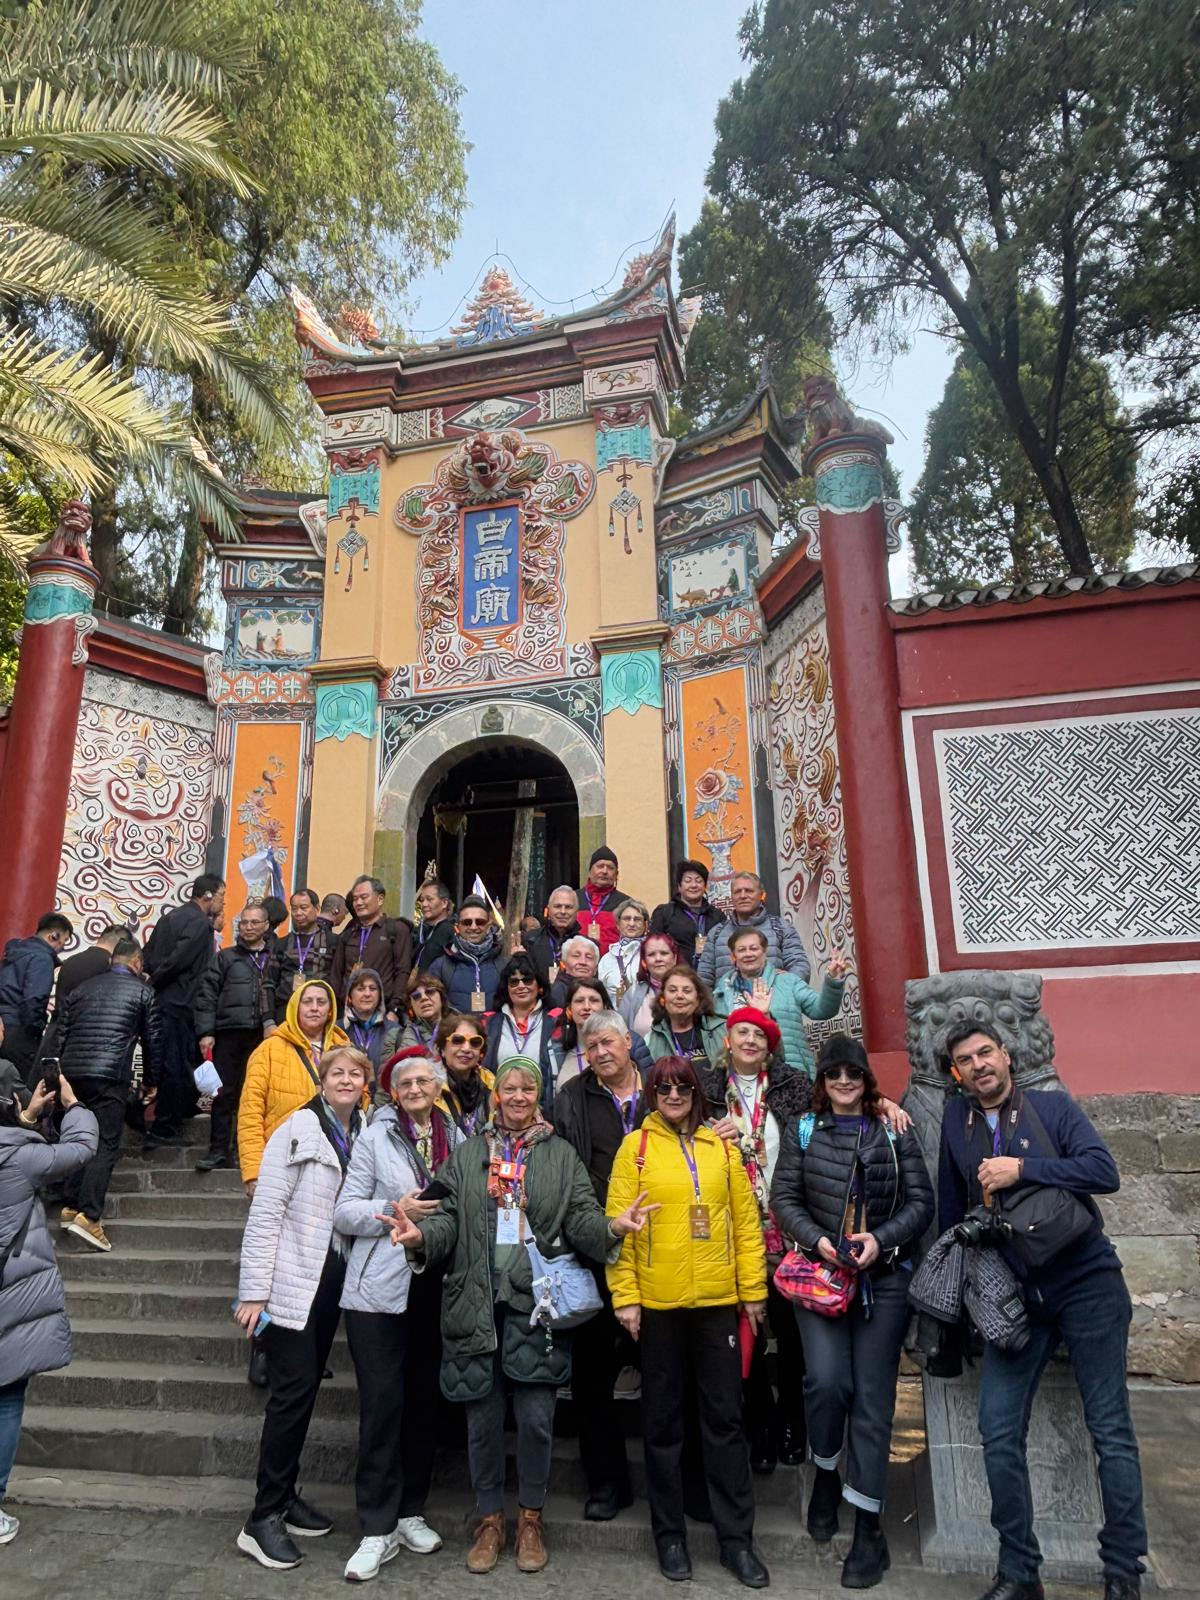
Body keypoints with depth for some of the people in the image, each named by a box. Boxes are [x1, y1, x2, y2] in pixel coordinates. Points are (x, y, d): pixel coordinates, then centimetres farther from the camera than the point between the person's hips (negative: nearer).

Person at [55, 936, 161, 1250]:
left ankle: (71, 1205, 19)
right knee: (106, 1145, -3)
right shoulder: (142, 991, 7)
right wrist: (151, 1081, 19)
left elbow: (62, 1033, 17)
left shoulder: (83, 987, 18)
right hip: (110, 1076, -5)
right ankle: (87, 1215, -12)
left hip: (71, 1072, 5)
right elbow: (152, 1039, 8)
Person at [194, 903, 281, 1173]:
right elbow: (206, 995, 4)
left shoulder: (275, 960, 13)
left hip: (262, 1035, 1)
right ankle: (219, 1150, 9)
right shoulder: (226, 958, 9)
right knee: (224, 1092, 1)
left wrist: (273, 1023, -2)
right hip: (228, 1032, -1)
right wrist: (205, 1033, -3)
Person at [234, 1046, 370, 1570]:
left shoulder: (363, 1135, 5)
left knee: (307, 1389, 14)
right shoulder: (298, 1130, -12)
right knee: (293, 1390, -5)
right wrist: (254, 1290, -15)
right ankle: (263, 1518, 7)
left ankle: (284, 1497, 28)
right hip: (292, 1280, -6)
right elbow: (265, 1212, -13)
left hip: (333, 1278, 6)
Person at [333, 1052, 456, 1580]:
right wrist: (395, 1210, -17)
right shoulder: (374, 1139, -3)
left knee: (425, 1401, 12)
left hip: (435, 1289, 3)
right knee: (382, 1404, -1)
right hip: (380, 1289, -3)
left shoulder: (456, 1138, 6)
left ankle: (410, 1513, 29)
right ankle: (378, 1529, 14)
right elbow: (344, 1213, -5)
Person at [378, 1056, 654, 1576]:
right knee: (483, 1416, 9)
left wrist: (612, 1226, -22)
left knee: (535, 1416, 2)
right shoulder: (468, 1154, 9)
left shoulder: (562, 1155, 6)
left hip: (537, 1302, -1)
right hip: (478, 1302, 1)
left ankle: (531, 1517, 25)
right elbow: (451, 1219, 2)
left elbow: (582, 1218, -1)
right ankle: (490, 1519, 29)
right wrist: (421, 1235, -19)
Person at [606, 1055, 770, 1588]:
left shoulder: (722, 1148, 5)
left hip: (718, 1301, 2)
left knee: (725, 1418, 10)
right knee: (663, 1419, 11)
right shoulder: (636, 1147, -3)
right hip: (657, 1302, -2)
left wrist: (753, 1292, 4)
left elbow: (746, 1222, 7)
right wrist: (625, 1295, -9)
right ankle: (669, 1534, 27)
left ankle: (735, 1537, 24)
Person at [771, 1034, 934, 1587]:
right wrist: (816, 1239, -12)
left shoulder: (894, 1132, 4)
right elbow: (783, 1197, 3)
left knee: (872, 1398, 3)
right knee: (826, 1381, -13)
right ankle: (825, 1475, 17)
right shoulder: (803, 1130, 5)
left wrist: (881, 1239, -13)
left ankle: (868, 1527, 15)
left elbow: (921, 1201, 1)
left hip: (883, 1277, 0)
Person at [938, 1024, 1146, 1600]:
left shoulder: (1054, 1108, -2)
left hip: (1087, 1284, -3)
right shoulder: (957, 1117, 6)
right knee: (998, 1433, -1)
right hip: (1015, 1295, 3)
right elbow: (950, 1206, 14)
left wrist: (1021, 1169, -21)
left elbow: (1105, 1172, -15)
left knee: (1110, 1430, 4)